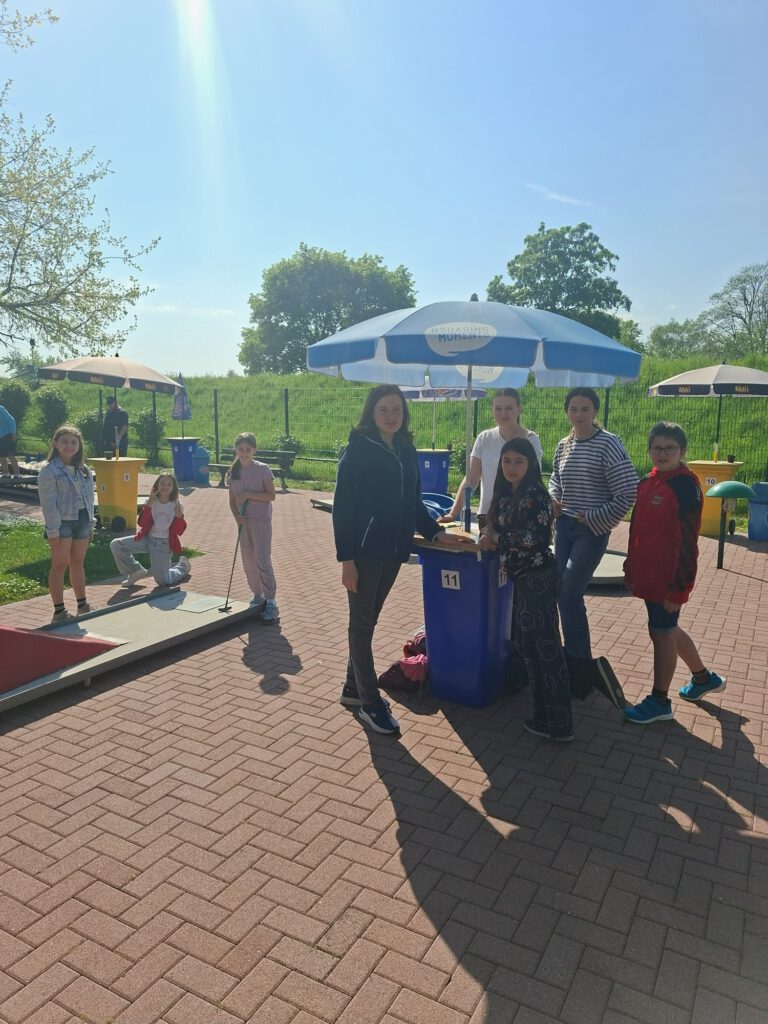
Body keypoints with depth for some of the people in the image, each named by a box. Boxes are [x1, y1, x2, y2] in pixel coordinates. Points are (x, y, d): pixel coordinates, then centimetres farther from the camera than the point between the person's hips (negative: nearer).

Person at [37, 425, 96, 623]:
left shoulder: (84, 470, 10)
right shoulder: (49, 471, -9)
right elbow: (48, 503, -12)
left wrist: (91, 524, 10)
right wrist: (53, 530, -16)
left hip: (82, 521, 6)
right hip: (62, 523, -6)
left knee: (78, 564, 15)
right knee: (59, 566, 2)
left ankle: (82, 605, 25)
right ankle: (59, 611, 10)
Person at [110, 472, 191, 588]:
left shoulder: (176, 505, -8)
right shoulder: (150, 502, -4)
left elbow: (179, 531, -8)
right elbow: (142, 524, -11)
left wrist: (179, 516, -27)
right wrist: (148, 506, -22)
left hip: (163, 544, -3)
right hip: (147, 538, 3)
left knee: (163, 581, -7)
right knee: (115, 545, -14)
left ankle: (182, 566, 26)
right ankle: (137, 572, 4)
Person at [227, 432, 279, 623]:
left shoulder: (262, 469, -7)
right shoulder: (234, 473, 8)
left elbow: (271, 495, -11)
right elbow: (232, 500, 11)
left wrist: (248, 494, -19)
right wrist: (237, 516, -7)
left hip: (261, 520, -5)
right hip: (243, 521, 6)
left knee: (262, 558, -13)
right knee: (248, 561, 10)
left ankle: (270, 602, -9)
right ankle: (258, 596, 25)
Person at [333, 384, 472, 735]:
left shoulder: (406, 450, 9)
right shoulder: (358, 449, -9)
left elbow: (413, 502, 15)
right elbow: (343, 505, -12)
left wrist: (436, 532, 3)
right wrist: (346, 558, -16)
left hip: (392, 550, 6)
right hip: (364, 551, -6)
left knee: (368, 620, 16)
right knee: (362, 623, 4)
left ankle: (353, 688, 31)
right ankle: (370, 704, 13)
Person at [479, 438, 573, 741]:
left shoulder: (535, 495, -15)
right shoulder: (507, 494, 11)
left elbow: (536, 538, -22)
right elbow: (499, 527, 20)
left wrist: (495, 537, -12)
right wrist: (490, 537, -1)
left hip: (538, 579, -9)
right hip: (524, 579, 9)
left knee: (544, 647, -3)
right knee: (524, 641, 17)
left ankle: (558, 724, 7)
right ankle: (545, 713, 32)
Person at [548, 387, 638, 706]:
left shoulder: (608, 443, -12)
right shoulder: (563, 445, 8)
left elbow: (628, 491, -15)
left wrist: (595, 520, -12)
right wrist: (553, 500, 4)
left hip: (592, 531, -6)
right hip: (565, 527, 6)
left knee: (569, 596, -11)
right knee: (567, 596, 9)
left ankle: (582, 664, 4)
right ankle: (576, 659, 23)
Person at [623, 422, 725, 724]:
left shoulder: (686, 487, -16)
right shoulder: (647, 483, 8)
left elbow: (687, 542, -18)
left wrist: (677, 588, -18)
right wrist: (631, 570, 17)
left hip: (667, 578, -8)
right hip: (648, 574, 8)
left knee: (662, 633, 3)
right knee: (667, 630, 21)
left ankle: (659, 702, 19)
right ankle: (703, 678, 43)